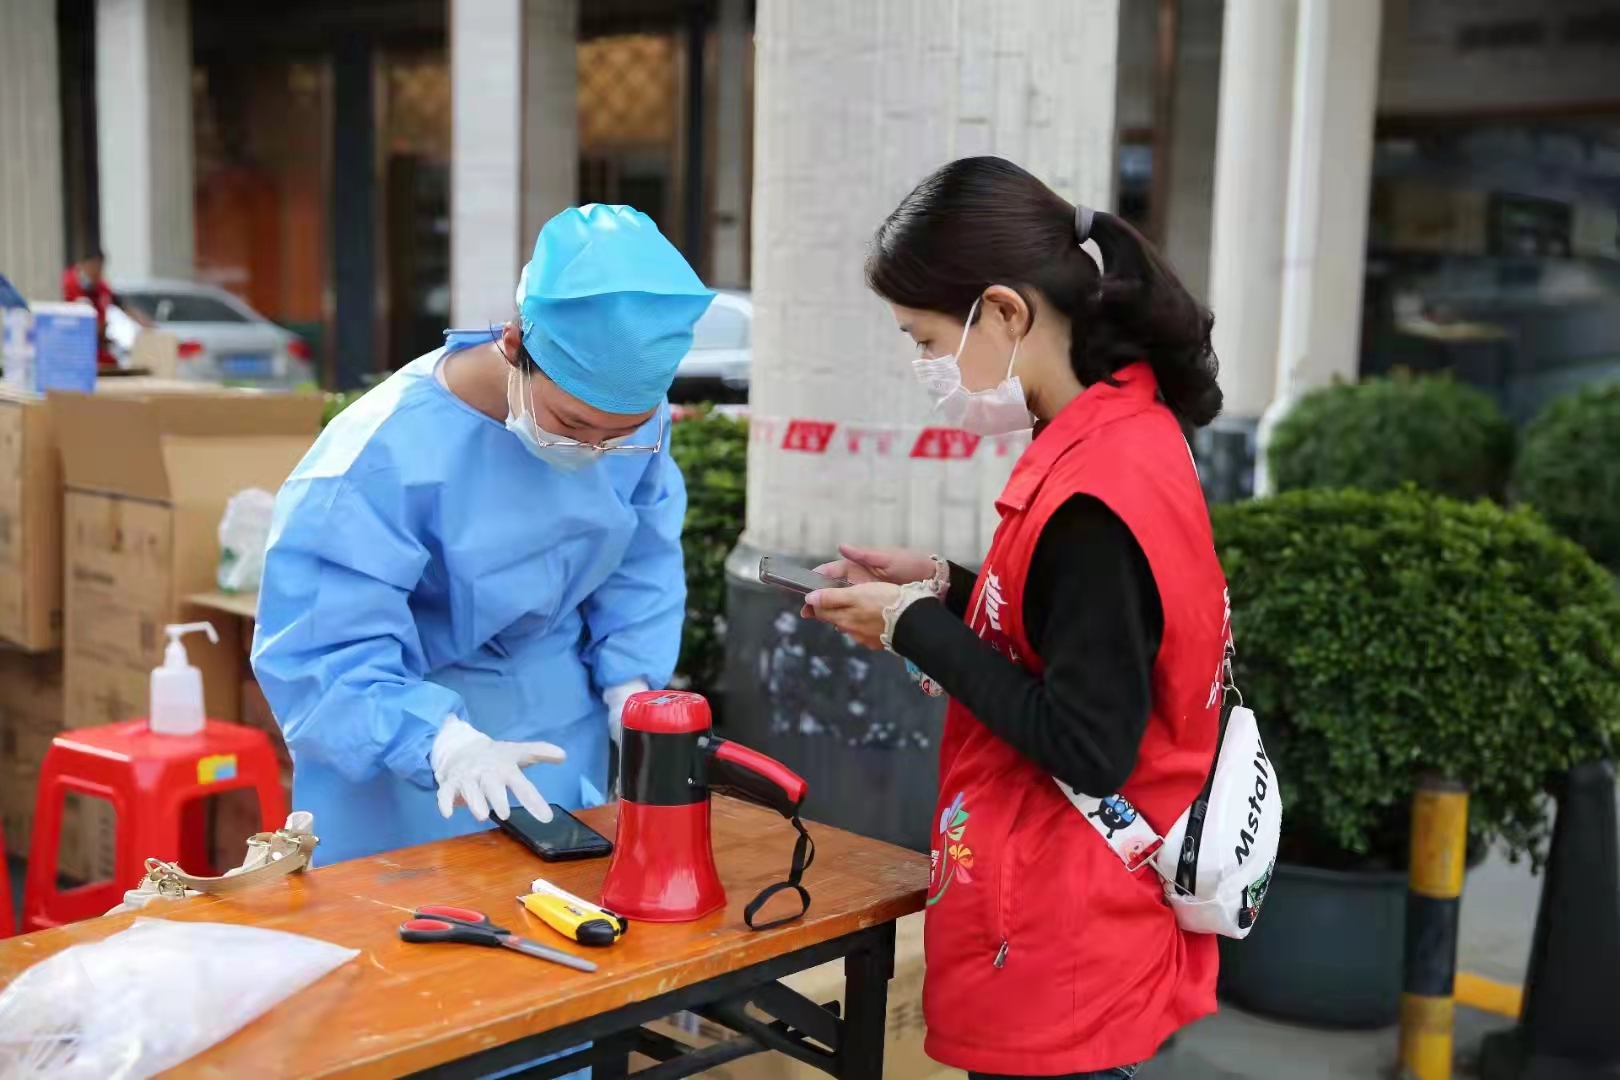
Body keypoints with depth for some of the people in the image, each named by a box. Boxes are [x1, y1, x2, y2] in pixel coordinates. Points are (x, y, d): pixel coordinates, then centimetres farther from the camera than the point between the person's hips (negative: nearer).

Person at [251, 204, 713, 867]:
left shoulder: (632, 418, -12)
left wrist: (630, 684, -10)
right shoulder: (384, 455, -27)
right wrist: (444, 741, -41)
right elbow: (327, 651, -27)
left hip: (567, 725, 4)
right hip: (410, 722, -4)